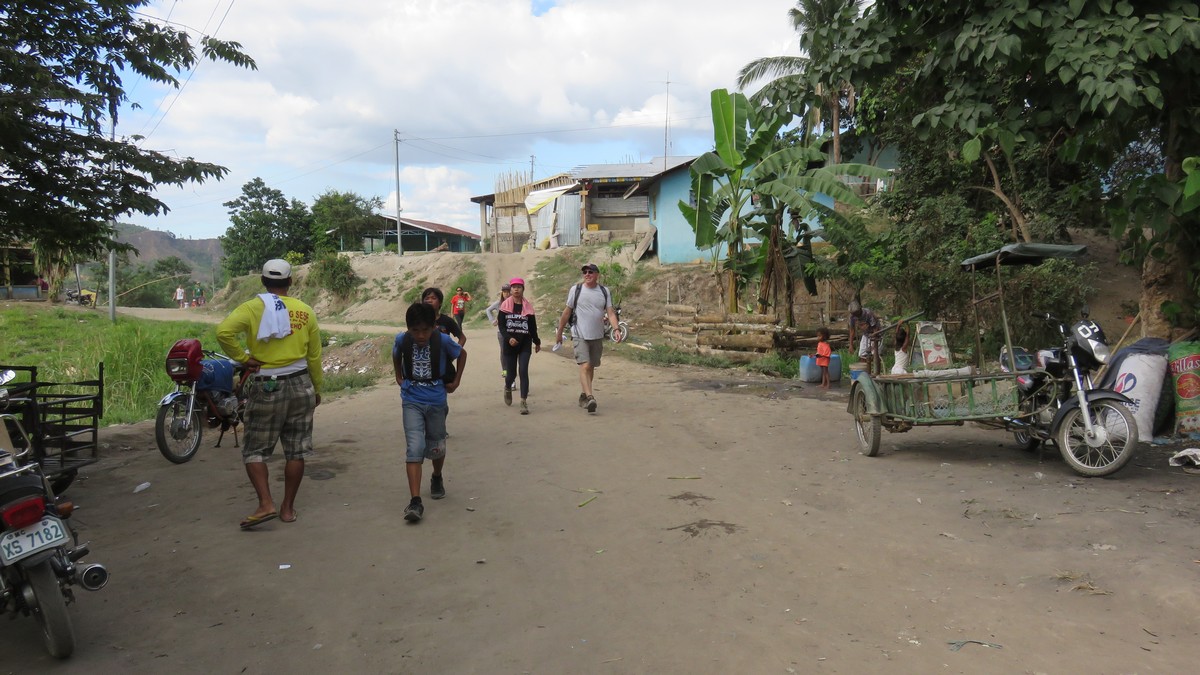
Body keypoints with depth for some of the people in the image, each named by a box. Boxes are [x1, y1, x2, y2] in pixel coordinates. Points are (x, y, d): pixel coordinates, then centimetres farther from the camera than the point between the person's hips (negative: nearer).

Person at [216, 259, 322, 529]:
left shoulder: (251, 307, -4)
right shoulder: (305, 311, 3)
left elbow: (224, 331, -23)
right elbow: (314, 356, 6)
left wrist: (242, 358, -9)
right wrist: (317, 390, 16)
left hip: (265, 388, -2)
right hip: (300, 385, 3)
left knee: (254, 451, 9)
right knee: (296, 451, 9)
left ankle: (266, 504, -4)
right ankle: (288, 508, 16)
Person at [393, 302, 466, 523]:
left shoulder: (443, 340, -15)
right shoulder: (402, 340, -10)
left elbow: (462, 353, 5)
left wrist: (456, 381, 6)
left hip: (436, 401, 0)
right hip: (412, 401, 0)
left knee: (436, 447, 13)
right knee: (414, 448, -13)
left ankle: (437, 478, 46)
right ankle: (415, 501, -14)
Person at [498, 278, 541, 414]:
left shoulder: (528, 306, 3)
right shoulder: (505, 305, 0)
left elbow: (533, 326, 10)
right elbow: (501, 326, -4)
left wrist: (537, 342, 17)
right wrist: (509, 338, -19)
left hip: (525, 344, 0)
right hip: (509, 344, 0)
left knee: (523, 371, -10)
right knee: (511, 373, 6)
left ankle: (524, 401, -6)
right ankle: (507, 388, 41)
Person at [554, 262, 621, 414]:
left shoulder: (604, 292, 5)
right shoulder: (576, 289, -1)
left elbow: (611, 313, 0)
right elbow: (567, 312, 5)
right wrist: (559, 332, 7)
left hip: (597, 337, 4)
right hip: (581, 336, -3)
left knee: (591, 368, 12)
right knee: (585, 366, -17)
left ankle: (583, 396, 28)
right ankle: (590, 398, -25)